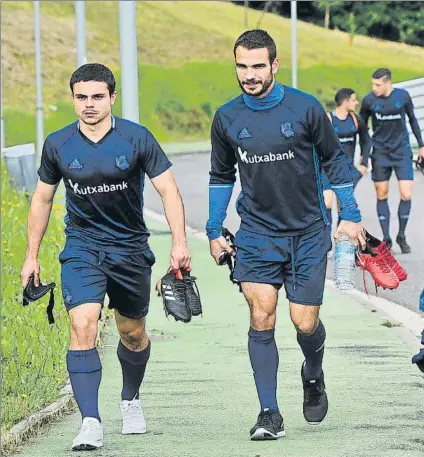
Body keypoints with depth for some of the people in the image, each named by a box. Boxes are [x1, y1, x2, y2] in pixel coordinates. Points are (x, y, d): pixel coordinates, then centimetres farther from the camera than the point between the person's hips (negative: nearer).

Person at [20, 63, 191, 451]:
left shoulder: (137, 138, -9)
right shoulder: (58, 145, -4)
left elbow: (168, 190, -7)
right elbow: (42, 200, 9)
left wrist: (179, 241, -19)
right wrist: (32, 256, 10)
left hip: (130, 248, 0)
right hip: (81, 248, 0)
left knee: (133, 334, 13)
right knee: (83, 328, -20)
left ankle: (131, 401, 42)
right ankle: (91, 423, -23)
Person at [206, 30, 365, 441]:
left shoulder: (305, 108, -9)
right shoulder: (226, 119, -1)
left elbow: (333, 160, 4)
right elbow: (221, 175, 14)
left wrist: (349, 215, 4)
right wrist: (214, 230, 13)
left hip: (308, 233, -1)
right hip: (256, 233, 1)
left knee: (305, 323, 0)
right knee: (261, 318, -11)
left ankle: (313, 376, 34)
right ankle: (269, 414, -7)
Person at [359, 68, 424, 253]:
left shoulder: (402, 96, -7)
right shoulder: (369, 100, -8)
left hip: (401, 151, 0)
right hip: (380, 153, 0)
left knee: (406, 195, -6)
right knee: (381, 195, 3)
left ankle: (401, 236, 12)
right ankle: (386, 239, 12)